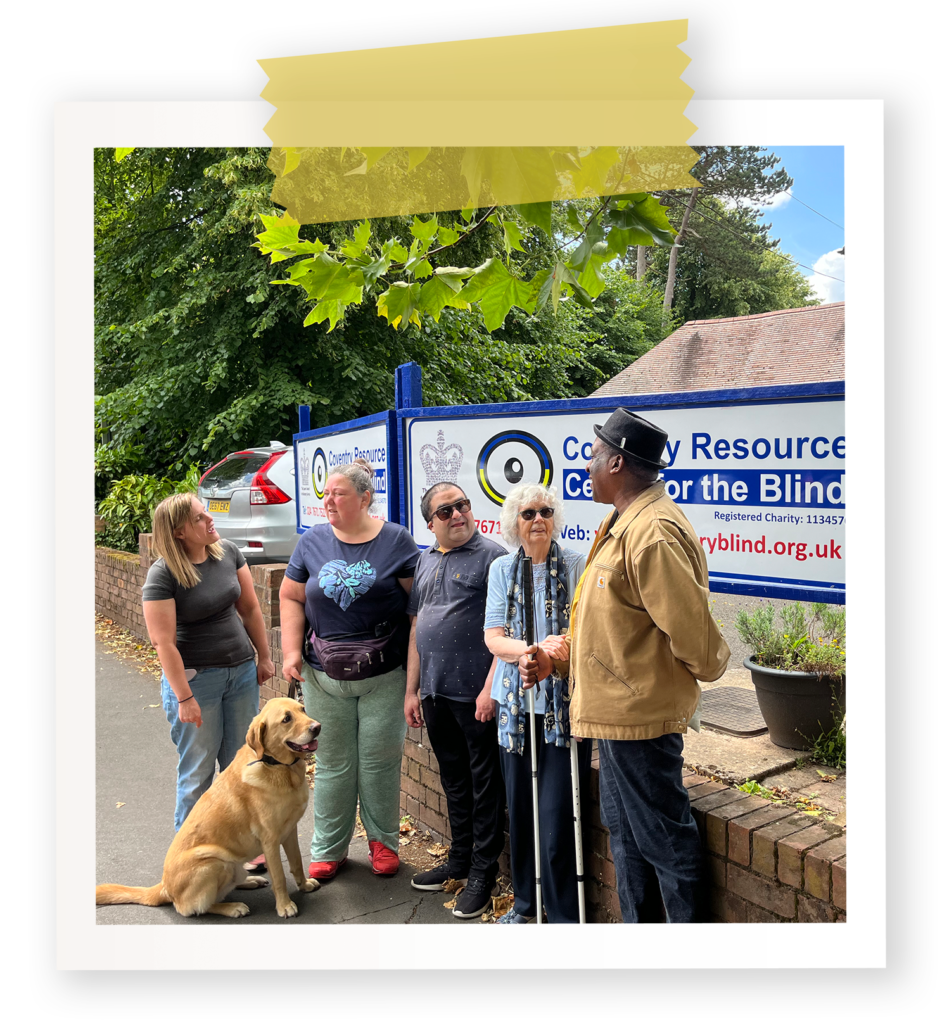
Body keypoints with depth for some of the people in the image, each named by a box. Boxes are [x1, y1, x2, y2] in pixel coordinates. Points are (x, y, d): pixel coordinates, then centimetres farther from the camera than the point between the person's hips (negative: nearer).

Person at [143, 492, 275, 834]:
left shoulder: (228, 552, -1)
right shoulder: (162, 575, -16)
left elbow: (250, 608, 7)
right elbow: (164, 643, -16)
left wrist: (264, 657, 9)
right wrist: (185, 698, -16)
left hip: (242, 672, 5)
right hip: (195, 678, -5)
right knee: (198, 772, 7)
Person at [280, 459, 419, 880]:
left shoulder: (396, 540, -5)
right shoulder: (313, 542, 3)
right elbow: (291, 597, 8)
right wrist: (292, 651, -2)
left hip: (384, 675, -2)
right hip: (324, 675, 2)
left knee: (379, 762, 8)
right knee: (332, 764, 11)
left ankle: (383, 841, 29)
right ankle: (328, 849, 27)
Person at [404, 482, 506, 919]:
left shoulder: (492, 555, -8)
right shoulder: (425, 561, 13)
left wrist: (491, 688, -18)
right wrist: (411, 689, 14)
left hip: (476, 692, -7)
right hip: (435, 692, 7)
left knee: (485, 781, 5)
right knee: (454, 780, 19)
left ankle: (483, 872, 18)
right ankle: (459, 860, 34)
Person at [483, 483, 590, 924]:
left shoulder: (577, 566, -2)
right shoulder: (502, 569, 7)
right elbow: (493, 636, 0)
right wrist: (527, 650, -19)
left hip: (564, 703, -3)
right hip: (516, 701, 3)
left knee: (558, 813, -3)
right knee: (519, 806, 13)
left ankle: (564, 914, 16)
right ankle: (525, 900, 33)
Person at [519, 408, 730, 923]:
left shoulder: (653, 534, -24)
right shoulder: (621, 524, 12)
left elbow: (693, 629, -23)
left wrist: (709, 668, -4)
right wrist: (555, 657, 10)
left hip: (639, 713, -11)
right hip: (618, 708, 11)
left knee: (661, 836, 4)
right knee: (625, 831, 22)